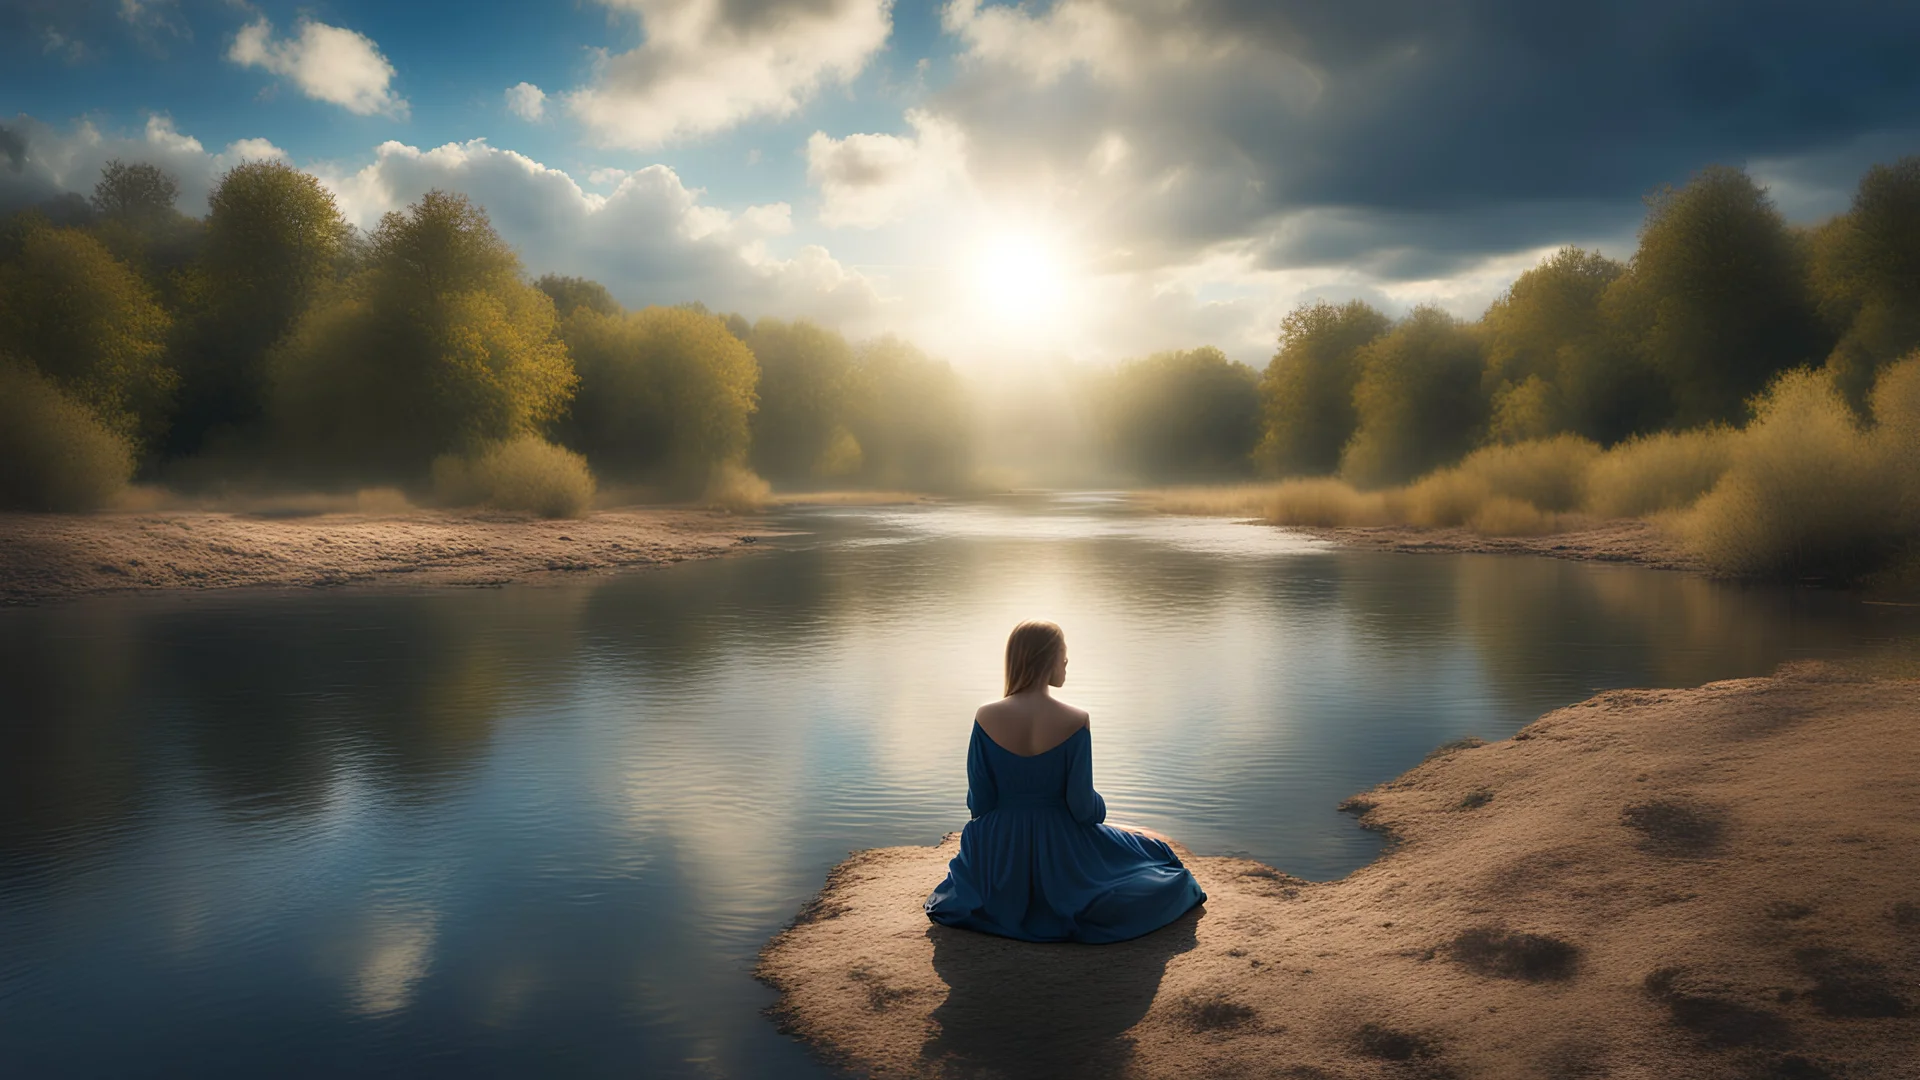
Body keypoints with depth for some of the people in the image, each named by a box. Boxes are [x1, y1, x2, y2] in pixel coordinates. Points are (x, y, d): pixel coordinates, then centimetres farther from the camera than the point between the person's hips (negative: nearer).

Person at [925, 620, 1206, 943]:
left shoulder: (986, 719, -14)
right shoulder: (1074, 721, -20)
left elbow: (979, 802, -8)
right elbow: (1082, 805, -15)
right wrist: (1099, 808, 10)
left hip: (999, 853, 5)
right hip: (1061, 852, -4)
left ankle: (1009, 904, 27)